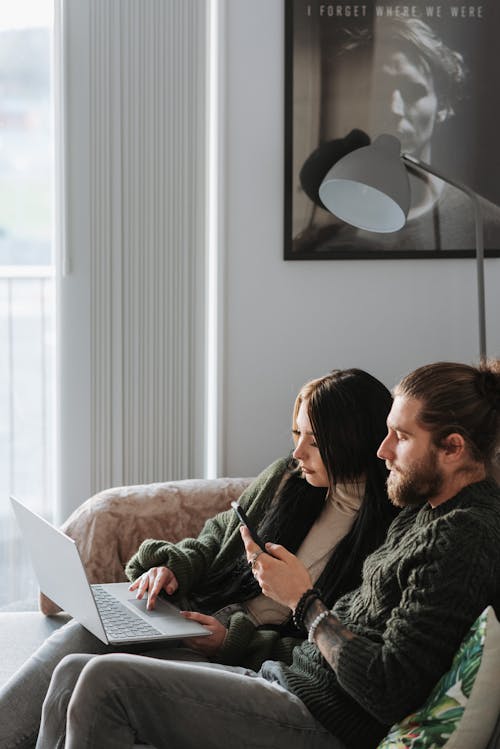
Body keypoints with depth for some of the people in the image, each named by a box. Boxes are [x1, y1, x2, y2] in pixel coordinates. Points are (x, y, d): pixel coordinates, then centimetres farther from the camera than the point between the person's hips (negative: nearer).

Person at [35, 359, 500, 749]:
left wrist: (305, 601, -13)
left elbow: (389, 693, -24)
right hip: (292, 680, 10)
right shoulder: (422, 511, 13)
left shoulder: (463, 538, -18)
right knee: (74, 674, 5)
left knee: (107, 680, -18)